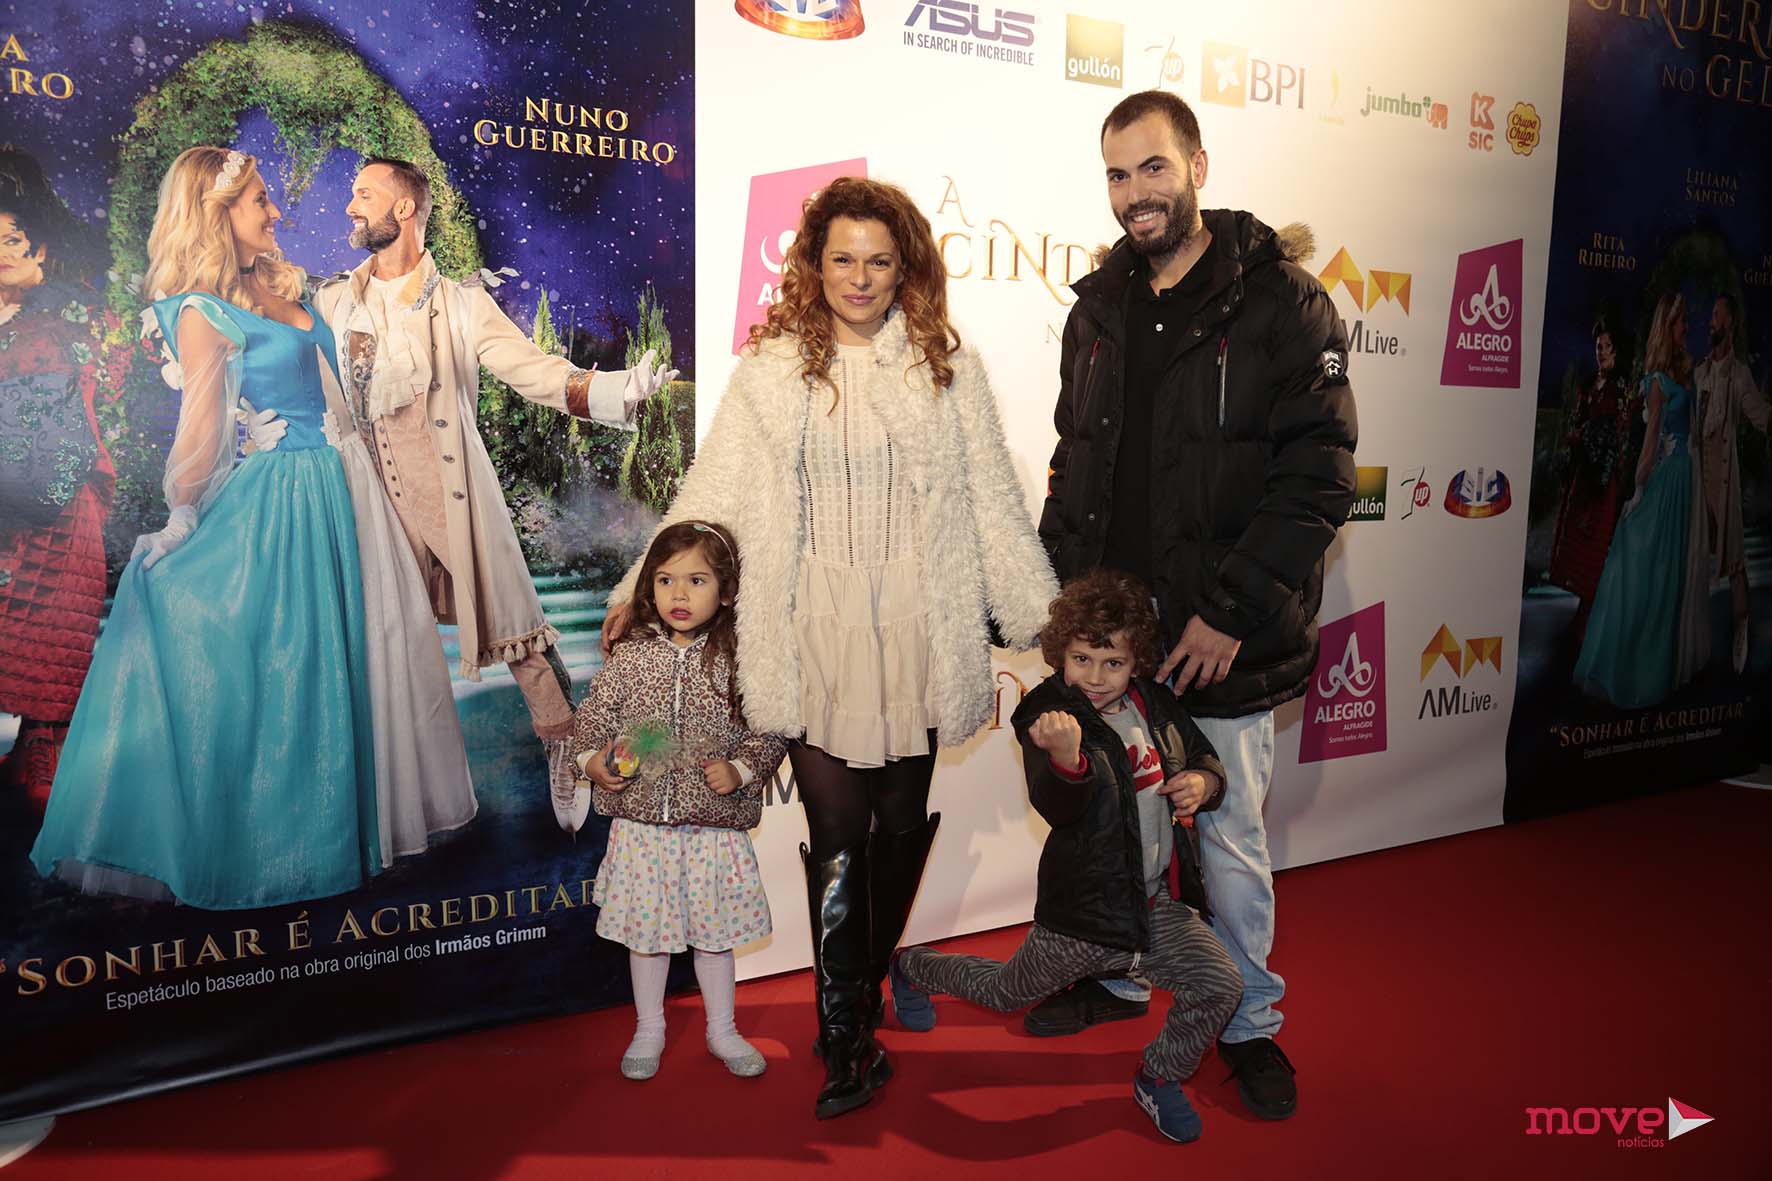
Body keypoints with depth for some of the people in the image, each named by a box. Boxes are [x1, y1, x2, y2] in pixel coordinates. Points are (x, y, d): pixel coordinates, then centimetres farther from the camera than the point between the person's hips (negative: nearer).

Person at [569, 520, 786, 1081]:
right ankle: (649, 1029, 36)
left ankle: (722, 1030, 34)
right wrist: (592, 760, -15)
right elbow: (591, 716, 3)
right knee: (645, 930, 15)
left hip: (714, 825, -1)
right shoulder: (629, 656, -3)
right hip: (642, 823, 1)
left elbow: (770, 729, -1)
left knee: (714, 930, 13)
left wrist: (741, 770, -16)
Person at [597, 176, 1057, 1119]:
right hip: (814, 631, -1)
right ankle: (846, 1041, 12)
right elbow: (712, 492, 6)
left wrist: (1044, 615, 7)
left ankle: (870, 981, 36)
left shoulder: (948, 367, 6)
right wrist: (643, 589, 5)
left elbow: (992, 501, 8)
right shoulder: (771, 369, 4)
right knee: (836, 831, -2)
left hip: (915, 625, 2)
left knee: (901, 817, 11)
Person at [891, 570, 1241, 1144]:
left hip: (1159, 902, 4)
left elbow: (1207, 761, 16)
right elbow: (1057, 808, -33)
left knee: (1219, 986, -11)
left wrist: (1202, 782, -9)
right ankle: (909, 964, 43)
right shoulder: (1049, 715, -17)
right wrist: (1065, 757, -55)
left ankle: (1159, 1078, 17)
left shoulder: (1156, 704, 0)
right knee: (1003, 993, 14)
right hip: (1085, 906, -4)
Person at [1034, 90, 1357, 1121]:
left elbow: (1317, 482, -13)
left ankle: (1250, 1022, 31)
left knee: (1230, 836, 9)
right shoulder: (1100, 309, 9)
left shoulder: (1281, 303, -9)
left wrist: (1230, 611, -18)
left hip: (1222, 639, -4)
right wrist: (1066, 587, 7)